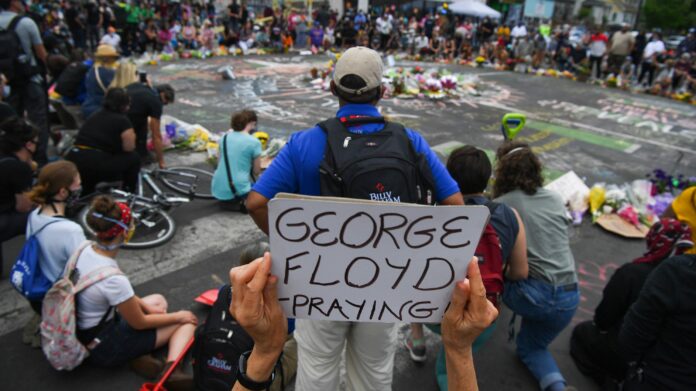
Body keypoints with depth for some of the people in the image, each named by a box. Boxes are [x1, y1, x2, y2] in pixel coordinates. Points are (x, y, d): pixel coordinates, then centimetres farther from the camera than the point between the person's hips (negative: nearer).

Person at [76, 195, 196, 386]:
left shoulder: (86, 249, -11)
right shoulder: (113, 279, -34)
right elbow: (139, 323, -17)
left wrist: (146, 306, 7)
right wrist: (177, 316, -3)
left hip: (84, 330, 8)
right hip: (103, 348, -8)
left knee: (158, 300, 23)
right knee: (187, 321, 4)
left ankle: (138, 354, 2)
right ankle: (171, 369, -18)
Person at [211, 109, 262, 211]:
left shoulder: (225, 137, 9)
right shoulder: (254, 142, -8)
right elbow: (256, 172, 1)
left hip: (217, 191, 7)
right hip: (237, 192, -7)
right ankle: (245, 203, -5)